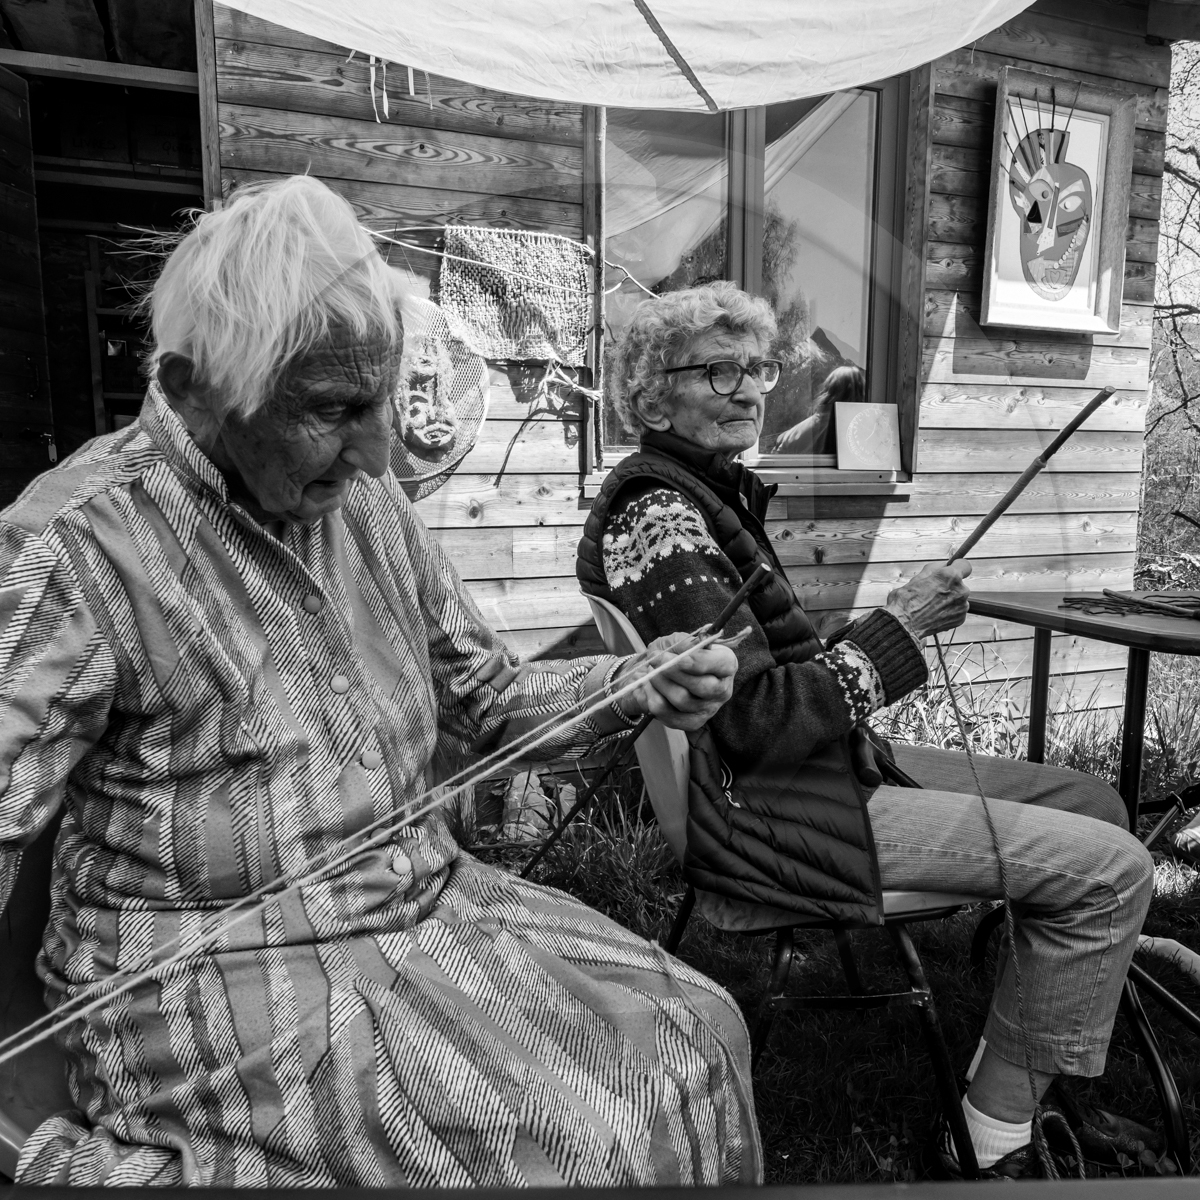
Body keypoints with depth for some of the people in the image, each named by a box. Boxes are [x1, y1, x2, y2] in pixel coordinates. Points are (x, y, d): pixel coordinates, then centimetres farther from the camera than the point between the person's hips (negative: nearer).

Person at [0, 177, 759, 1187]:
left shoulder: (366, 505, 4)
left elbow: (485, 699, 10)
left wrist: (639, 688, -5)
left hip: (423, 905, 6)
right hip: (223, 980, -6)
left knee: (692, 1032, 2)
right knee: (568, 1142, -15)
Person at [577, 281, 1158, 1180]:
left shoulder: (713, 490, 12)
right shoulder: (659, 517, -19)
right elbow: (756, 722, -22)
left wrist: (902, 621, 4)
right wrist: (896, 631, -15)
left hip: (804, 761, 10)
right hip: (763, 810, -10)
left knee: (1092, 800, 14)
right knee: (1114, 869, -9)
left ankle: (1049, 1088, 26)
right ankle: (989, 1143, 10)